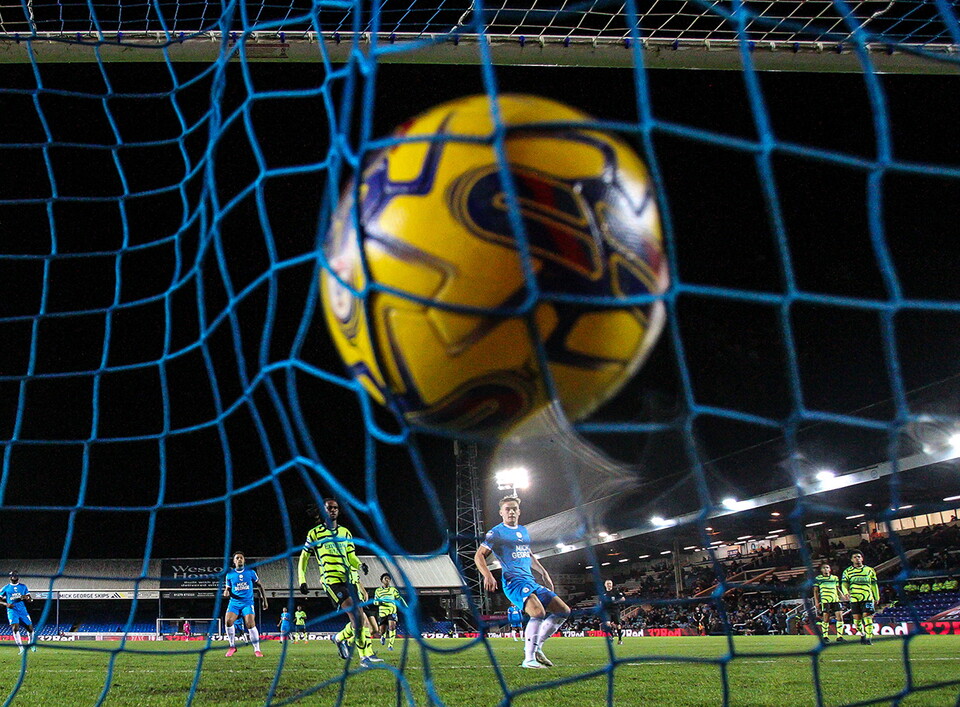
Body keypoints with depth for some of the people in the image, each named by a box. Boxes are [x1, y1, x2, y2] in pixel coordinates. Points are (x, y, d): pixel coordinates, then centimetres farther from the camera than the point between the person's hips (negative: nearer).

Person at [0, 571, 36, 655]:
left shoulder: (23, 587, 12)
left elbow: (30, 600, 12)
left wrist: (26, 598, -11)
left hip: (22, 610, 2)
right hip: (12, 611, -2)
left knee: (30, 628, 2)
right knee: (15, 627, -21)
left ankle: (31, 643, 31)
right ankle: (21, 648, -21)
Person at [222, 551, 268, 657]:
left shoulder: (251, 572, 5)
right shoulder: (230, 574, 6)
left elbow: (259, 586, 14)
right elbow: (227, 588, 13)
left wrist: (264, 600, 12)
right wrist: (226, 592, -12)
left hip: (247, 602, -1)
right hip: (234, 602, 2)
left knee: (250, 624, -19)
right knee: (228, 621, -21)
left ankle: (257, 650, -8)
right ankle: (232, 646, -3)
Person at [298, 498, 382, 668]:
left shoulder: (345, 532, 18)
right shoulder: (315, 533, 5)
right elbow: (304, 557, 11)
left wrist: (360, 565, -2)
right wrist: (302, 580, 4)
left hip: (348, 579, 6)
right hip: (331, 580, -6)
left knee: (360, 618, -1)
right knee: (357, 616, -19)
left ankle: (339, 638, 24)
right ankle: (365, 656, -13)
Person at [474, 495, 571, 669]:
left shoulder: (523, 531, 20)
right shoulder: (496, 533, -2)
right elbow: (479, 556, -5)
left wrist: (544, 574, 29)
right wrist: (488, 576, -20)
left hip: (531, 581, 8)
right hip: (514, 581, -8)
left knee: (563, 611, 4)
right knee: (538, 612, -31)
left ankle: (536, 647, 10)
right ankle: (529, 659, -24)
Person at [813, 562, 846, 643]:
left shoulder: (835, 578, 18)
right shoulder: (818, 578, 10)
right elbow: (815, 591, 11)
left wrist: (843, 597, 12)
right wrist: (816, 602, 3)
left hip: (836, 600, 3)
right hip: (825, 600, -3)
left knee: (840, 617, -6)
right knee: (825, 619, -4)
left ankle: (839, 636, 1)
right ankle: (825, 636, 8)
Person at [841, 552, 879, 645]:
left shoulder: (869, 570, 12)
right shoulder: (847, 571, 9)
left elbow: (874, 585, 18)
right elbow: (844, 584, 2)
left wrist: (877, 598, 17)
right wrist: (846, 592, -19)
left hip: (867, 598, -1)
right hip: (854, 599, 1)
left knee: (867, 617, -12)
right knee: (857, 619, 1)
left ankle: (868, 637, -7)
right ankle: (862, 634, 24)